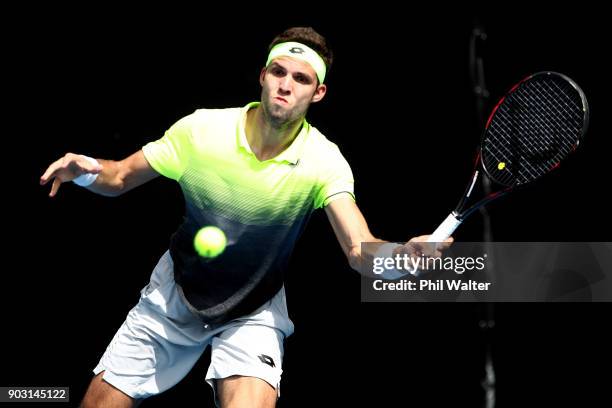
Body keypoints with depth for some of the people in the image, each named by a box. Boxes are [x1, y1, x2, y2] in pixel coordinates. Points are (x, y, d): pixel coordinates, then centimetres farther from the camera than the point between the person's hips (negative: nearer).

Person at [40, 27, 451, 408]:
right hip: (172, 296, 2)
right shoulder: (201, 128, -17)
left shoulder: (323, 161, -20)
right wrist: (89, 170, -28)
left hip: (253, 313, -1)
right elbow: (120, 178, -5)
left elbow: (360, 250, -32)